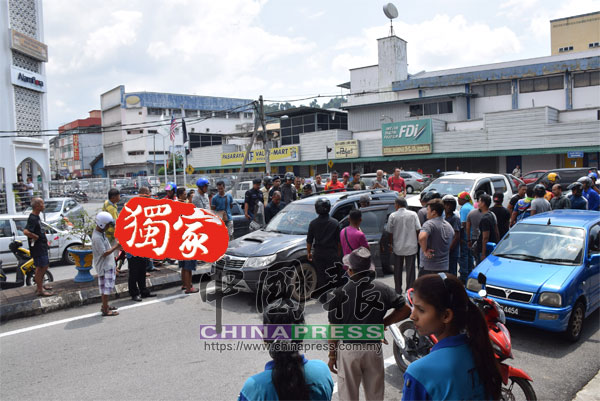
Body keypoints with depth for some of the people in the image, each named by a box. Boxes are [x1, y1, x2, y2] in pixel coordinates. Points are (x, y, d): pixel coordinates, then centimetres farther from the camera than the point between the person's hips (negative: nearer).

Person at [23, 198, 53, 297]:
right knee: (40, 268, -3)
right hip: (37, 248, -10)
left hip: (42, 247, 10)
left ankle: (40, 284, 33)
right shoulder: (32, 218, -20)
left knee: (45, 266, 20)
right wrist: (36, 237, -21)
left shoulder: (36, 217, 12)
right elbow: (26, 231, -33)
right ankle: (40, 290, 4)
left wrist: (43, 234, 14)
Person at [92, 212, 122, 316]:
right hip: (104, 266, -10)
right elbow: (104, 253, -25)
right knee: (106, 288, -4)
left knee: (105, 287, 18)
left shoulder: (101, 232, 8)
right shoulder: (97, 237, -24)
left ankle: (105, 306, 29)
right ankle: (105, 310, 3)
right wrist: (116, 246, -20)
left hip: (108, 265, 10)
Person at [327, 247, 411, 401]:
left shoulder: (339, 292, -16)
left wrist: (332, 355, -1)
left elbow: (334, 327, -12)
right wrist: (383, 323, 5)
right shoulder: (382, 289, -8)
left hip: (348, 350, -2)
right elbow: (405, 309, 0)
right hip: (374, 349, 3)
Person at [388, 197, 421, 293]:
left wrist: (391, 244, 10)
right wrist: (418, 242, 9)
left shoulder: (393, 216, -7)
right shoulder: (413, 214, -5)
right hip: (411, 246, 0)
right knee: (410, 269, 8)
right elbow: (418, 230, -5)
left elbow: (390, 232, -3)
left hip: (398, 247, 0)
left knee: (397, 270, 14)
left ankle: (398, 290, 22)